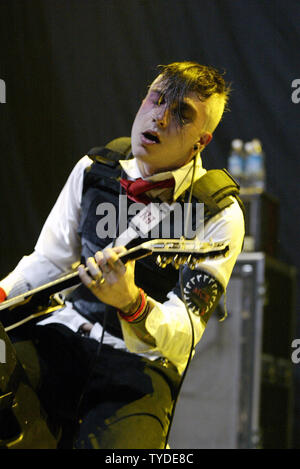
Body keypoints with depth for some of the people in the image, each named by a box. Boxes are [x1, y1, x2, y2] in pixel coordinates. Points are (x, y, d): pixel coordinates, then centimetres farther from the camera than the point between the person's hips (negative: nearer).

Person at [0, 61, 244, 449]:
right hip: (63, 331, 3)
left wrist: (131, 303, -34)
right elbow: (48, 263, 16)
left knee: (115, 442, -32)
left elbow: (184, 338, -14)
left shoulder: (218, 215, -8)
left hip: (142, 362, -3)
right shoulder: (93, 170, 6)